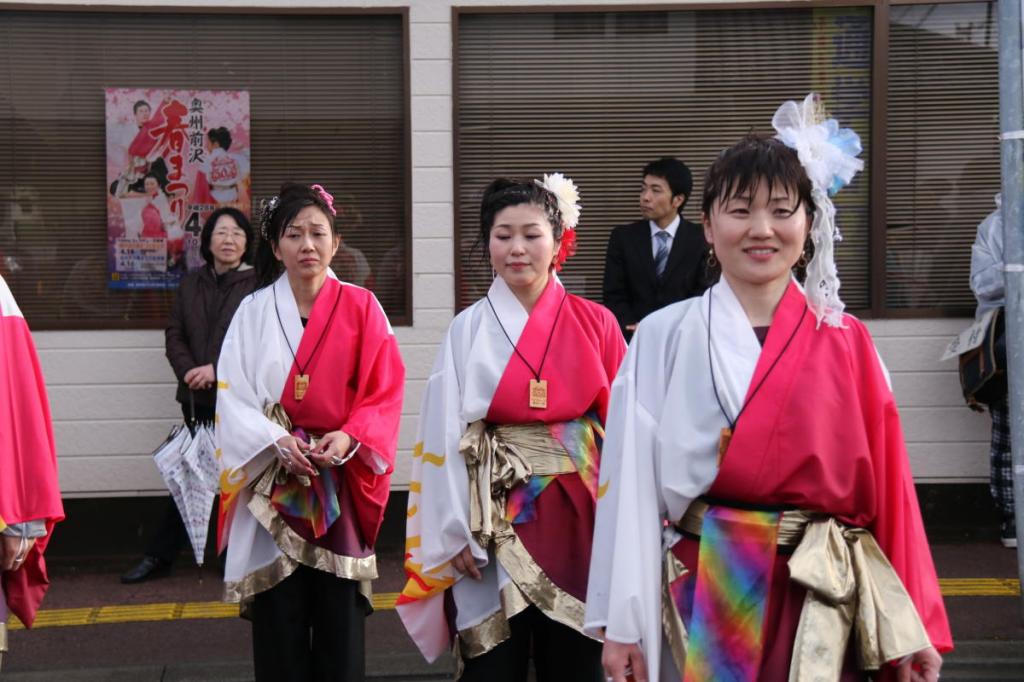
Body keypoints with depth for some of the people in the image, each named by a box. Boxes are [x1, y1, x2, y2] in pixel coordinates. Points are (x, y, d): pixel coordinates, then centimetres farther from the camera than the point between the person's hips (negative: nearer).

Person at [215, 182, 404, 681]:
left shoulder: (360, 307, 2)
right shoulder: (253, 311, 3)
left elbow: (385, 390, -1)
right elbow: (232, 395, -1)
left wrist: (349, 437, -17)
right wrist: (275, 440, -16)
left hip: (340, 480, 0)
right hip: (273, 483, 0)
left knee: (340, 616, 3)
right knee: (279, 619, 3)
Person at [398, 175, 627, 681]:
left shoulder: (596, 324, 1)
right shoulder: (468, 330, 0)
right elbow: (447, 433, -2)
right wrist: (457, 532, -6)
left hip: (580, 516, 1)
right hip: (496, 519, 0)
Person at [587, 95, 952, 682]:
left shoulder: (847, 342, 1)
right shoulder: (663, 338, -2)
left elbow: (887, 482, 0)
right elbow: (632, 481, -4)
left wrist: (910, 627, -2)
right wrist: (623, 620, -6)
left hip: (821, 604, 1)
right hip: (704, 600, -1)